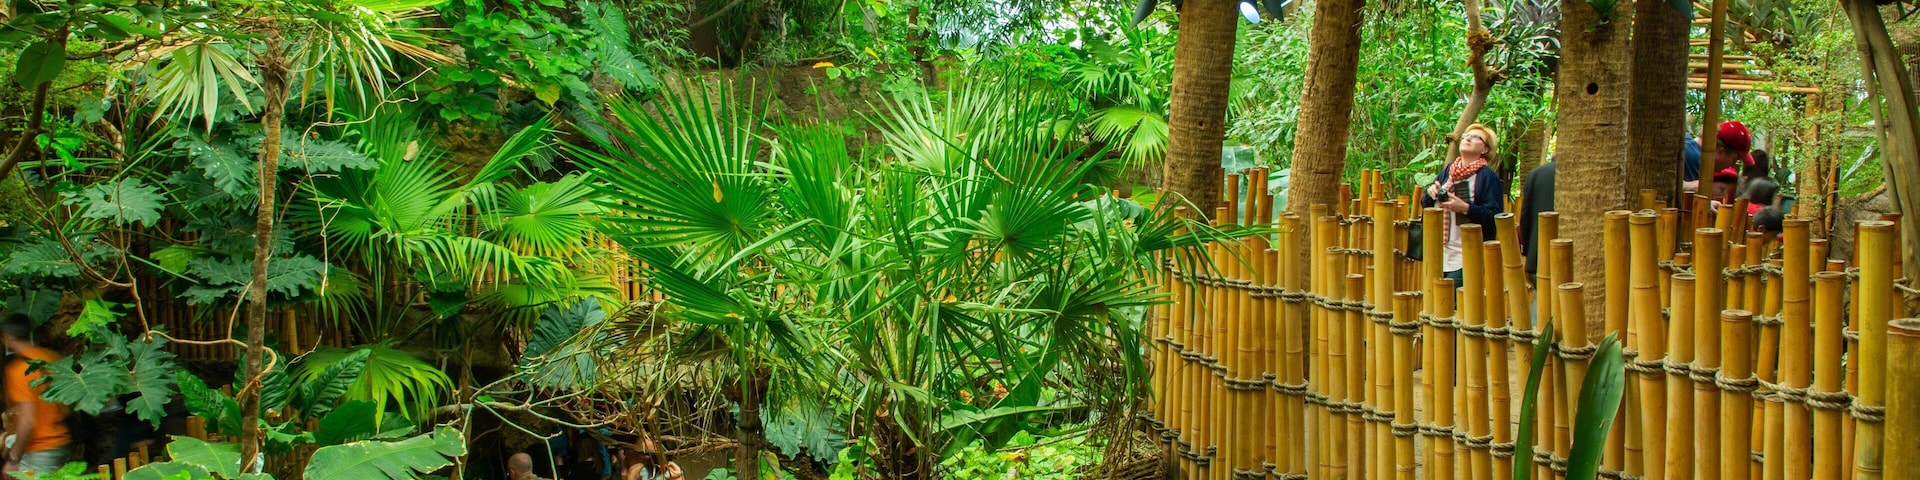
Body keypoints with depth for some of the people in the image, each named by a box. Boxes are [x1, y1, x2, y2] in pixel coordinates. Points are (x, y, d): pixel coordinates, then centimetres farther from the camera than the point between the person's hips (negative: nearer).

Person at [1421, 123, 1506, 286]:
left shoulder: (1488, 177, -4)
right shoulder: (1447, 171, 14)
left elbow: (1495, 217, -13)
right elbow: (1426, 204, 19)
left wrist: (1466, 208, -23)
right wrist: (1430, 192, -3)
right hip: (1439, 253, 6)